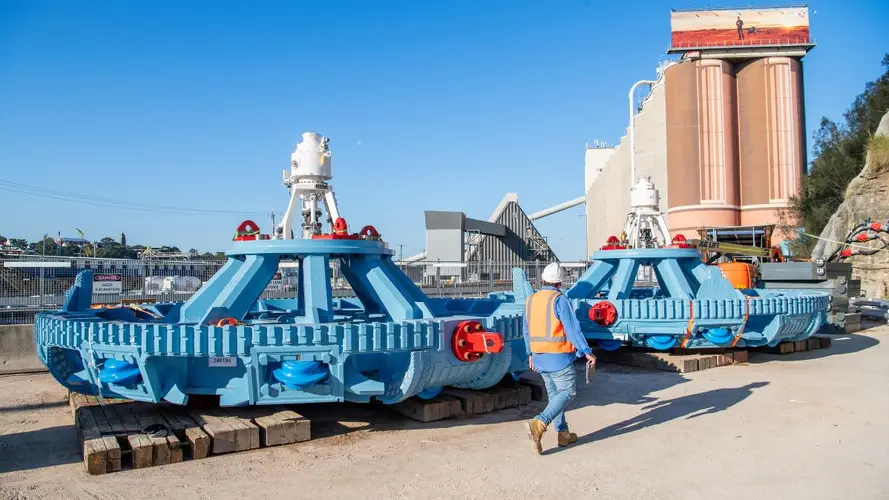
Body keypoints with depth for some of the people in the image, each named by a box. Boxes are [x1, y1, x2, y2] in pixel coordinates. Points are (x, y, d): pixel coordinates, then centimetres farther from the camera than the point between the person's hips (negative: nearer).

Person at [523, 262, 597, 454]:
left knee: (554, 393, 16)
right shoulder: (560, 300, -14)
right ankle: (539, 423, -14)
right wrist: (587, 352, -11)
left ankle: (563, 433, 21)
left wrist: (530, 354, 24)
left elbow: (527, 330, 14)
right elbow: (573, 329, -17)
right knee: (567, 392, 2)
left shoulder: (531, 300, 7)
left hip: (539, 357, 7)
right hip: (559, 357, -7)